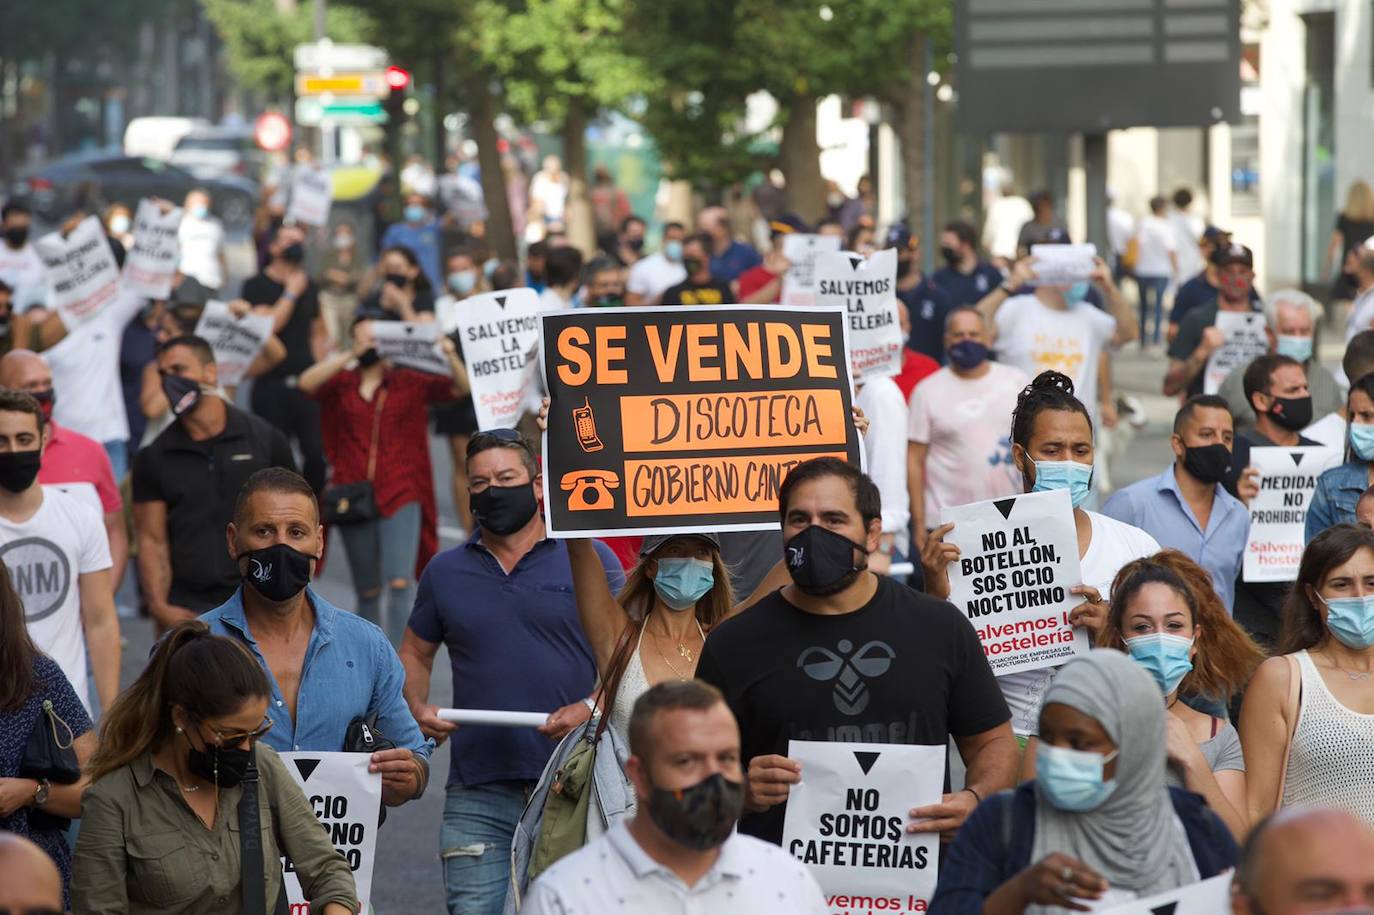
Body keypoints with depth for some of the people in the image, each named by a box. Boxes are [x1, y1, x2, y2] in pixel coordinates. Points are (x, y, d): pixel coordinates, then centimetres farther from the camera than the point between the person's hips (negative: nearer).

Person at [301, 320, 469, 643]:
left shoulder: (409, 382, 4)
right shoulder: (340, 382, 6)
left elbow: (459, 388, -3)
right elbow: (307, 383, -13)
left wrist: (451, 357, -22)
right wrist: (350, 355, -22)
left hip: (399, 496, -2)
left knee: (400, 582, -17)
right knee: (367, 591, 10)